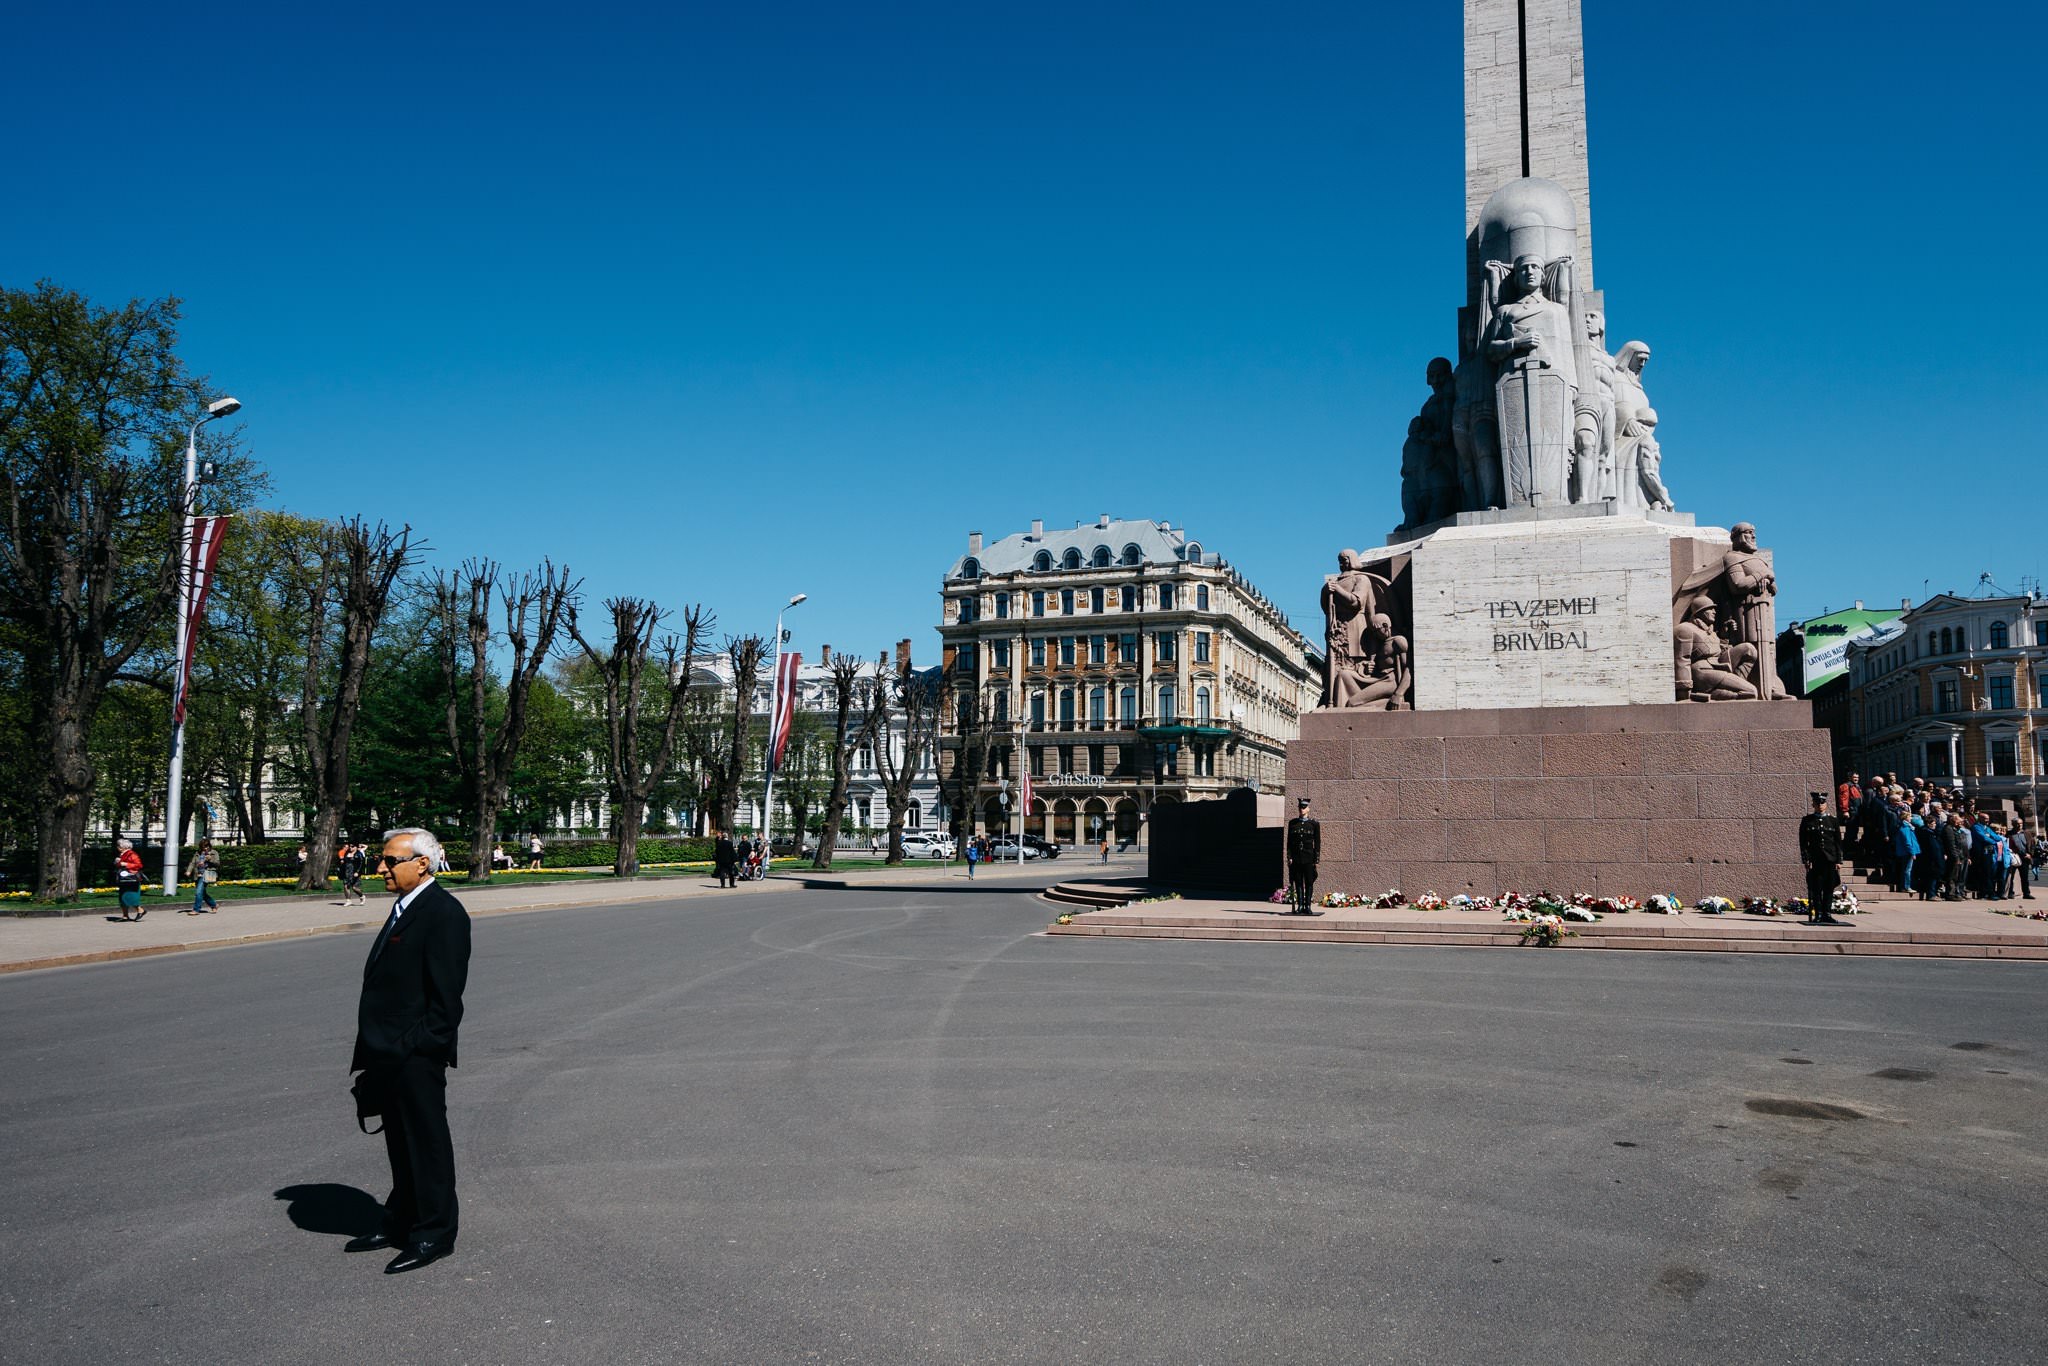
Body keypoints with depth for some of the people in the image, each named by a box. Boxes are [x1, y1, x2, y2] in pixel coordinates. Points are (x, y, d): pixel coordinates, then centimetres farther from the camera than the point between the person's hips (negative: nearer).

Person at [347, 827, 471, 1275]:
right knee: (400, 1142, 20)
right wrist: (374, 1050, 15)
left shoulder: (443, 912, -17)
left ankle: (434, 1233, 14)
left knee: (427, 1143, 3)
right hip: (390, 1055, 10)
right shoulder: (404, 907, 13)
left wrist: (413, 1047, -21)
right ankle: (402, 1221, 33)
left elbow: (446, 994, -20)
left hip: (417, 1056, -9)